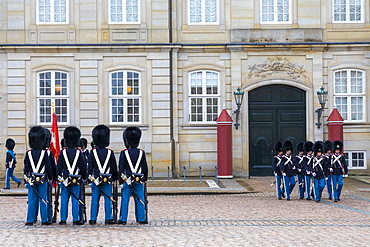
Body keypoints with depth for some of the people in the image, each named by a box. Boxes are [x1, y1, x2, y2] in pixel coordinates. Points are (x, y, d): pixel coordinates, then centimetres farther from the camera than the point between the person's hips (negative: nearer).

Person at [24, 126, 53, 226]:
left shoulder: (28, 153, -1)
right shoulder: (44, 153, -8)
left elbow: (26, 168, 2)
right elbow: (48, 167, -4)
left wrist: (26, 179, 11)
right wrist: (50, 177, 10)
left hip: (31, 179, 2)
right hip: (42, 180, -2)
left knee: (32, 200, 6)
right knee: (43, 200, 3)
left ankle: (30, 220, 7)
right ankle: (44, 220, 7)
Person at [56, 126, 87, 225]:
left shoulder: (62, 153, -2)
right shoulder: (79, 153, -4)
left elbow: (59, 167, 0)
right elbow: (83, 167, 0)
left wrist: (59, 177, 8)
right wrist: (84, 177, 11)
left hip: (65, 179, 1)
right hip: (76, 180, -1)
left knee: (64, 200, 5)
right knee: (75, 200, 2)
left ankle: (63, 220, 7)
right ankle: (76, 219, 3)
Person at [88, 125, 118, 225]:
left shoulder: (93, 152, -3)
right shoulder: (110, 152, -3)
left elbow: (90, 166, -2)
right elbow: (114, 167, 2)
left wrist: (89, 177, 4)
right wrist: (115, 178, 12)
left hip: (96, 179, 1)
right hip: (107, 179, 0)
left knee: (95, 200, 4)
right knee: (108, 199, 4)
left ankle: (93, 219, 6)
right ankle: (108, 219, 5)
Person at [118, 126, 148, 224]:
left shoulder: (124, 153, -6)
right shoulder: (141, 153, 0)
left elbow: (121, 168, -5)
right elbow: (145, 168, 5)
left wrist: (121, 179, 1)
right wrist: (144, 178, 16)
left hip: (127, 179, -2)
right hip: (139, 180, 2)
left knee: (125, 200, 2)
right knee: (140, 200, 7)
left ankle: (123, 219, 4)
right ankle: (141, 219, 10)